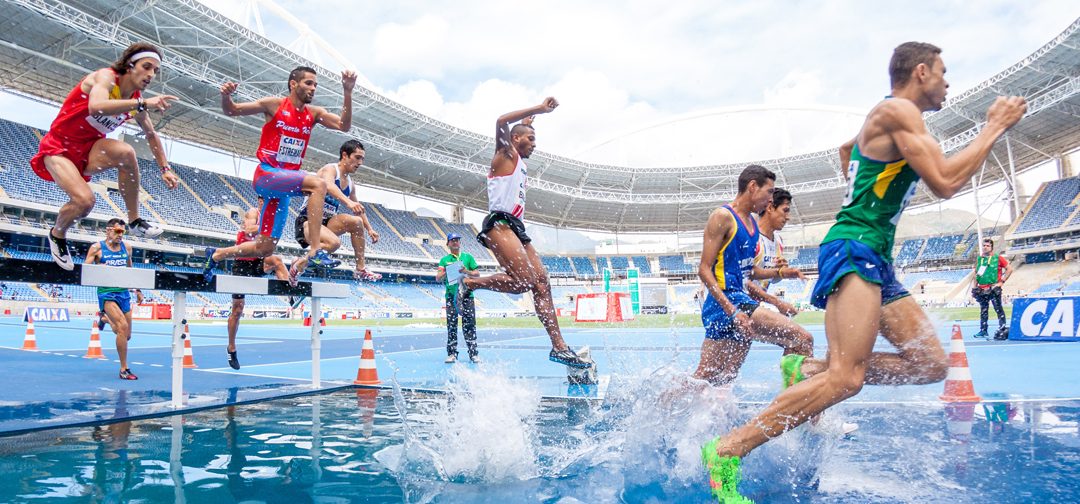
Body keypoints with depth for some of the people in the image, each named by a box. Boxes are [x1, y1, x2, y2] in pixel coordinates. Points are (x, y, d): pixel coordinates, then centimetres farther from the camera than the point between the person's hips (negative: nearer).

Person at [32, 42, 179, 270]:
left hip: (88, 152, 5)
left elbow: (152, 135, 16)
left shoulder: (136, 99, 0)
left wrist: (165, 168, 11)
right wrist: (142, 103, -49)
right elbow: (96, 106, -42)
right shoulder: (107, 76, -19)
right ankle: (57, 235, 8)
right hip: (58, 148, -5)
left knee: (126, 153, -30)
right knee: (84, 200, -28)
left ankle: (135, 221, -16)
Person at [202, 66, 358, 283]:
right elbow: (231, 110, 3)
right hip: (266, 174, -6)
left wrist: (347, 93, -14)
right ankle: (315, 252, -35)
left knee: (265, 249, 8)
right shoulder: (274, 105, -2)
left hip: (285, 184, 6)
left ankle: (216, 255, 32)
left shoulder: (314, 113, 10)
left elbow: (344, 125, -4)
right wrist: (226, 96, -19)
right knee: (318, 183, -31)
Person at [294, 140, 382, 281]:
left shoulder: (350, 182, 12)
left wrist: (370, 229, 20)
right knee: (334, 243, -34)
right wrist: (348, 202, -52)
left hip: (326, 222, 8)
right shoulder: (330, 169, -11)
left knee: (356, 221, -16)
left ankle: (361, 270, -10)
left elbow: (358, 209, 25)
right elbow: (329, 186, -36)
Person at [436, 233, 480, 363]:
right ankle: (452, 354, 1)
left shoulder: (468, 257, 13)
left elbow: (477, 274, 8)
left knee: (469, 325, -4)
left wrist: (467, 272, -10)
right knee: (451, 325, -2)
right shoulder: (445, 260, 13)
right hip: (451, 295, 0)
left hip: (467, 294, 0)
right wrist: (446, 272, -14)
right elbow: (438, 278, 5)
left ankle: (473, 353, -3)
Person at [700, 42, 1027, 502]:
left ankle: (809, 371, 4)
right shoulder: (897, 110, -7)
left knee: (931, 364, 5)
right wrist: (995, 127, -4)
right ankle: (727, 451, -23)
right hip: (853, 248, -11)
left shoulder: (891, 121, 23)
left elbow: (846, 148, 45)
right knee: (846, 378, -24)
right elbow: (945, 183, -15)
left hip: (875, 260, 11)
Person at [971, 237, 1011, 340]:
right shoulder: (979, 259, 12)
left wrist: (1001, 281, -6)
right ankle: (983, 331, 14)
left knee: (998, 309, -4)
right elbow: (976, 274, 17)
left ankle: (1002, 330, -1)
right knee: (983, 311, 9)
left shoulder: (998, 258, -2)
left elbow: (1009, 269, -1)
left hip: (994, 289, -5)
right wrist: (974, 287, 11)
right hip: (982, 290, 5)